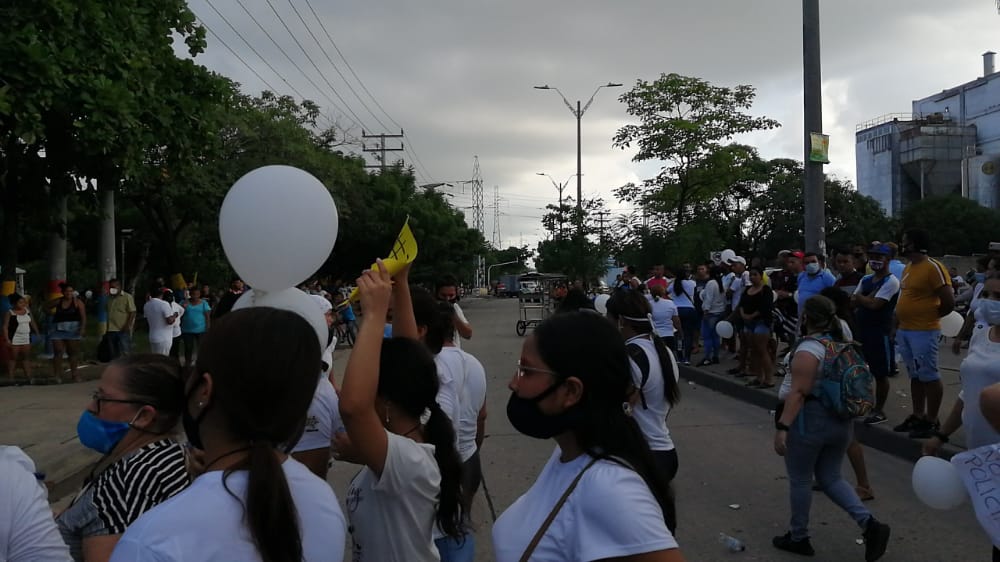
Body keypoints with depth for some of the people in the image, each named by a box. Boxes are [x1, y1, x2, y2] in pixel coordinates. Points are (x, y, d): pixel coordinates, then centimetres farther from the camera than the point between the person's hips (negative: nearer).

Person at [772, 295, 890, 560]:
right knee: (831, 478, 17)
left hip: (811, 420, -8)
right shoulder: (841, 344, 7)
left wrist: (782, 427, -23)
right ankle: (870, 523, 1)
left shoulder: (807, 350, -19)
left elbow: (798, 393, -24)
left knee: (800, 480, 8)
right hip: (841, 420, 8)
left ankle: (798, 538, 20)